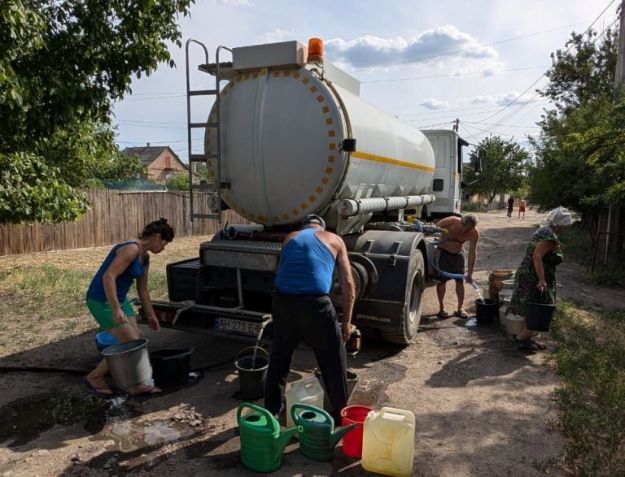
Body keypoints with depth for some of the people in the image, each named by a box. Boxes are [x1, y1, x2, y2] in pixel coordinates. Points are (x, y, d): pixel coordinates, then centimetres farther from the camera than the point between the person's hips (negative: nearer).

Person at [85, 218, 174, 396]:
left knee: (138, 339, 7)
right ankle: (95, 377, 12)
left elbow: (143, 289, 18)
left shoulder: (145, 257, 8)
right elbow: (108, 277, -30)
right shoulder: (131, 249, -21)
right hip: (102, 301, -9)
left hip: (120, 299, 9)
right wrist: (116, 309, -33)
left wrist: (151, 316, 24)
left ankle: (135, 385, 17)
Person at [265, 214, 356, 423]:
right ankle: (341, 414, 29)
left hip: (282, 300, 3)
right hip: (315, 303, -3)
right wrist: (346, 322, 16)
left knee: (279, 358, 23)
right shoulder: (334, 240, 17)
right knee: (333, 362, 16)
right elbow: (348, 284, 11)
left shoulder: (290, 238, 24)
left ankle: (272, 410, 36)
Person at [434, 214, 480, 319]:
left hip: (458, 254, 3)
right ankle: (441, 308, 6)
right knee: (441, 280, -4)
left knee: (460, 281, 3)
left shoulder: (474, 233, -19)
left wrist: (470, 273, -17)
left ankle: (460, 309, 15)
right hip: (443, 252, -3)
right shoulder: (451, 221, -28)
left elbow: (472, 252, -16)